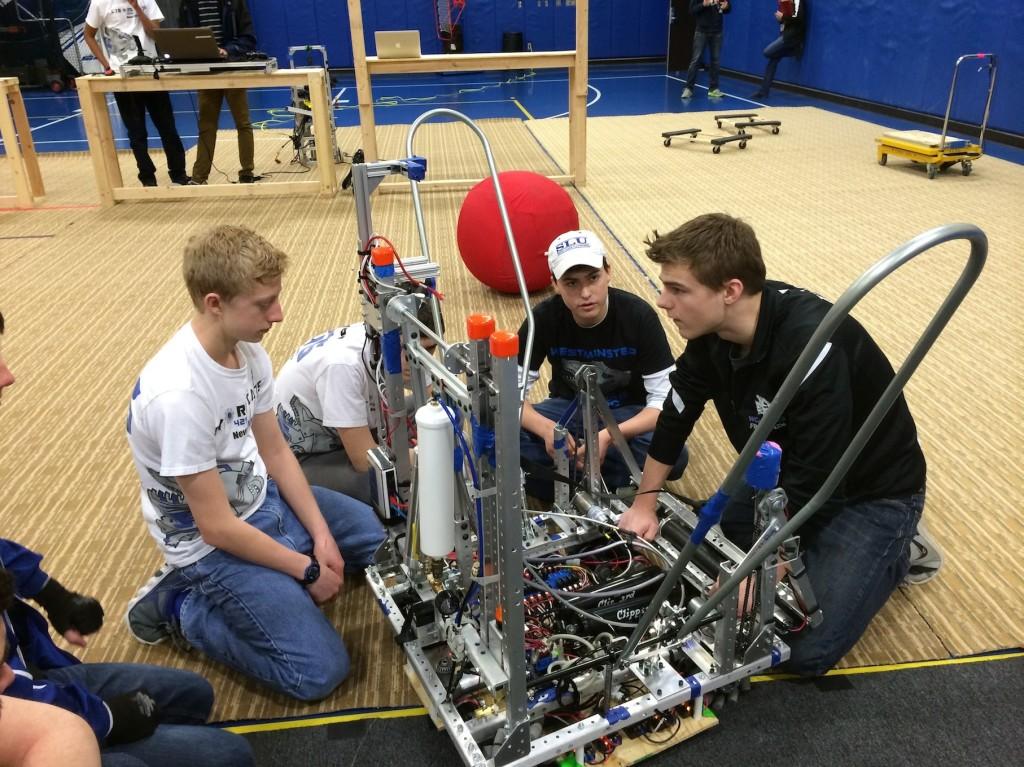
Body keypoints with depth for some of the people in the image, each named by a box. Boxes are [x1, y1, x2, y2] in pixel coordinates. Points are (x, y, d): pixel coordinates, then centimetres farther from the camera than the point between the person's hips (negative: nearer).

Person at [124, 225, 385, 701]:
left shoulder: (249, 350, -8)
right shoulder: (179, 394, -33)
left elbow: (275, 452, 3)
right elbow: (217, 526, -25)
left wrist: (321, 534, -5)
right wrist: (307, 570, -15)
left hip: (264, 499, 8)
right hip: (212, 545, -8)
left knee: (386, 542, 16)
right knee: (320, 672, -11)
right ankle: (179, 605, 4)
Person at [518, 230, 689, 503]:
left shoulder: (639, 315, -22)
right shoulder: (544, 317, -17)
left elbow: (664, 400, -22)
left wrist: (609, 436, -38)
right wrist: (547, 429, -36)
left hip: (626, 412, -1)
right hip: (569, 407, 1)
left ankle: (564, 473, -17)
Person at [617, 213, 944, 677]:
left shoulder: (814, 345, -36)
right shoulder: (713, 328, -13)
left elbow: (816, 482, -33)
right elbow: (675, 415, 1)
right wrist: (645, 503, 1)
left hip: (873, 493, -7)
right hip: (786, 473, 7)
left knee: (805, 651, -11)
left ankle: (890, 554, 11)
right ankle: (816, 547, 20)